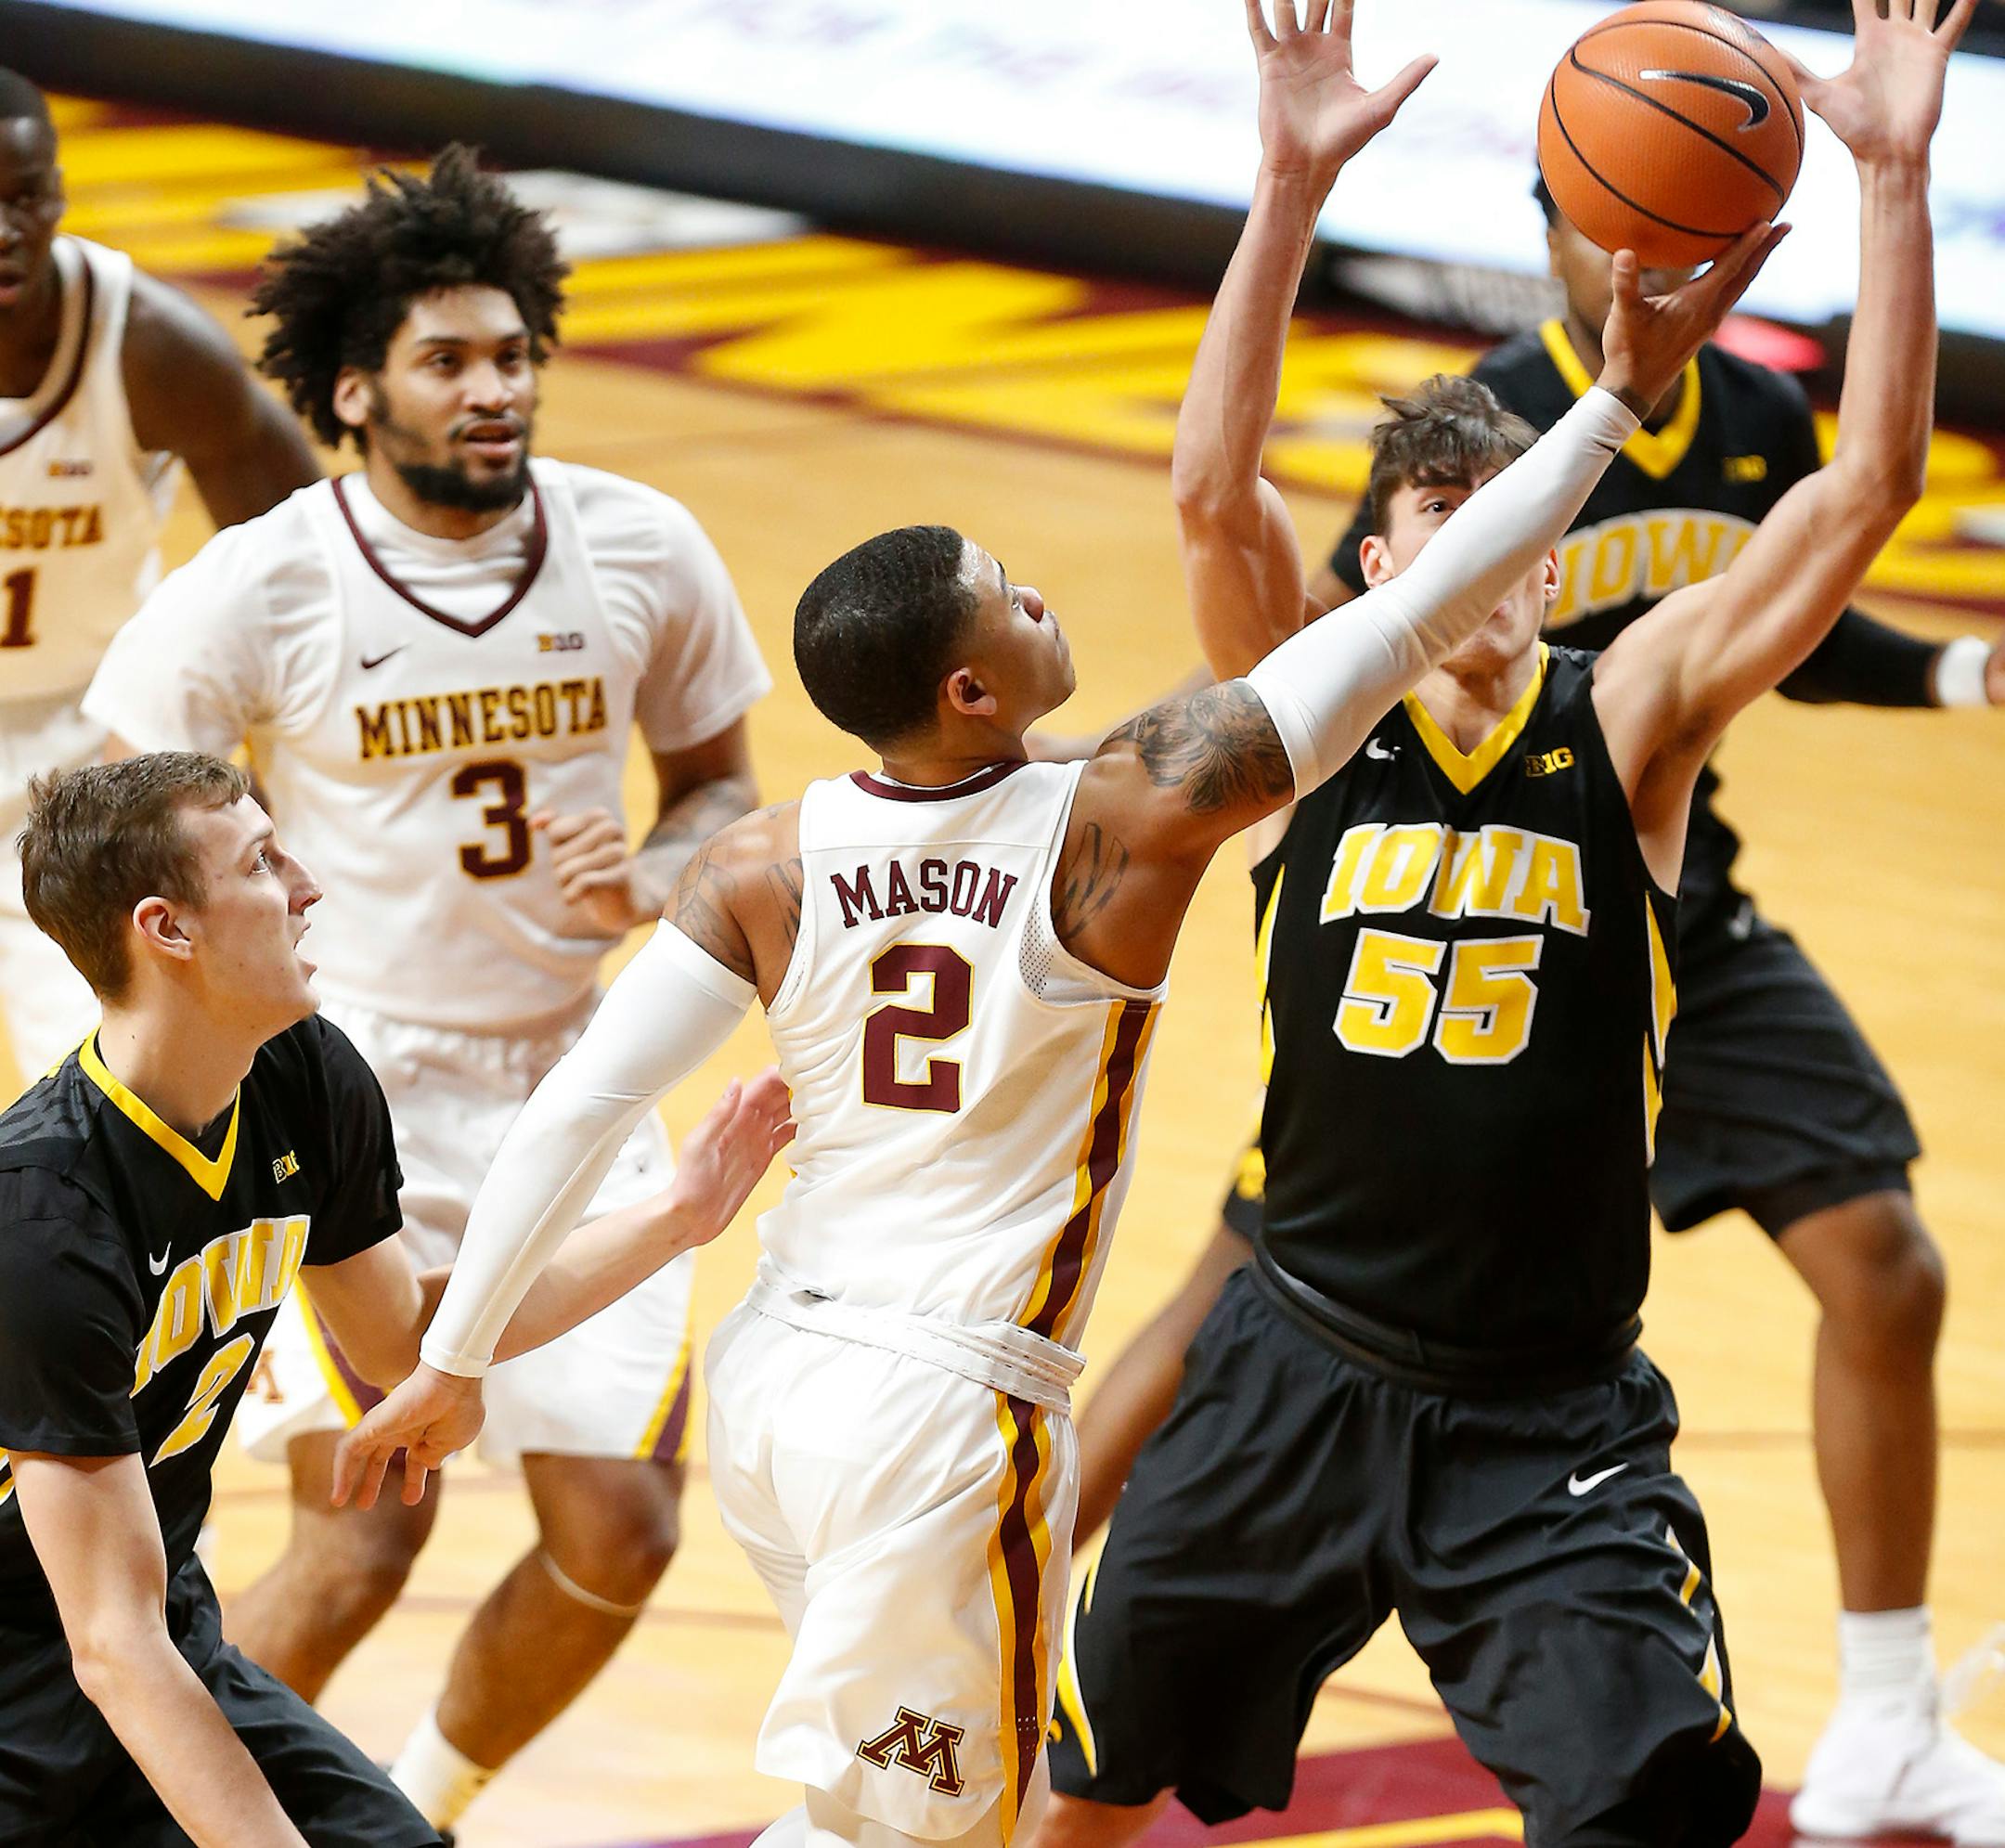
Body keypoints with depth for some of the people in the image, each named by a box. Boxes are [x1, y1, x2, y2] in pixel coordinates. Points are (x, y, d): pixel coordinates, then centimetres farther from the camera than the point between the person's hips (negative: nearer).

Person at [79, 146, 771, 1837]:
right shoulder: (262, 586, -13)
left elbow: (718, 787, 11)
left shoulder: (641, 552, -3)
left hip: (578, 1085, 4)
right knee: (362, 1545, -12)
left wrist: (648, 885, -10)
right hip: (356, 1090, -4)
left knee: (618, 1536, -1)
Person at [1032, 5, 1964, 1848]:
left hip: (1557, 1421, -2)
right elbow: (1213, 493, -19)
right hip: (1301, 1371, 2)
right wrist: (1291, 194, -28)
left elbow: (1865, 488, -12)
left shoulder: (1628, 724, -3)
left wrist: (1893, 181, -21)